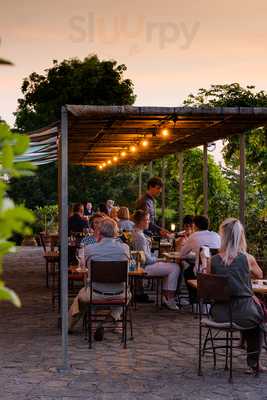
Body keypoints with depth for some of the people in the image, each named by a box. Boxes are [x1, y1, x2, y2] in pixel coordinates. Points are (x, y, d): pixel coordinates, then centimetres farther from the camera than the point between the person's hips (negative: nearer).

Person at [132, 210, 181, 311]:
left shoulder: (135, 232, 10)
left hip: (144, 264, 11)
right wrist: (156, 259, -5)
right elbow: (146, 258, -22)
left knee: (173, 266, 19)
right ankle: (170, 300, -5)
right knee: (175, 268, -11)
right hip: (145, 267, -11)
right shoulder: (140, 236, -23)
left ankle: (165, 296, 17)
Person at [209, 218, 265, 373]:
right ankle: (253, 362, 36)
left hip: (220, 313, 3)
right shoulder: (248, 258, -9)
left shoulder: (214, 260, -5)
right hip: (243, 313, -3)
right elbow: (260, 275, 12)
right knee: (259, 314, 32)